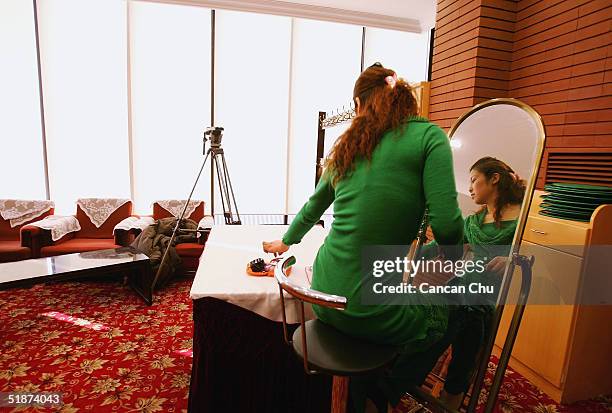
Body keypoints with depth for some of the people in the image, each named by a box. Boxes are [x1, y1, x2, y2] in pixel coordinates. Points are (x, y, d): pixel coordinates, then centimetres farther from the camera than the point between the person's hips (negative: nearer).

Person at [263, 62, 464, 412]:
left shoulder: (348, 144, 9)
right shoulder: (428, 135, -7)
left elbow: (313, 208, 21)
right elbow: (447, 226, -17)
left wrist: (286, 241, 40)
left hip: (325, 298, 6)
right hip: (369, 310, -6)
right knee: (451, 311, 23)